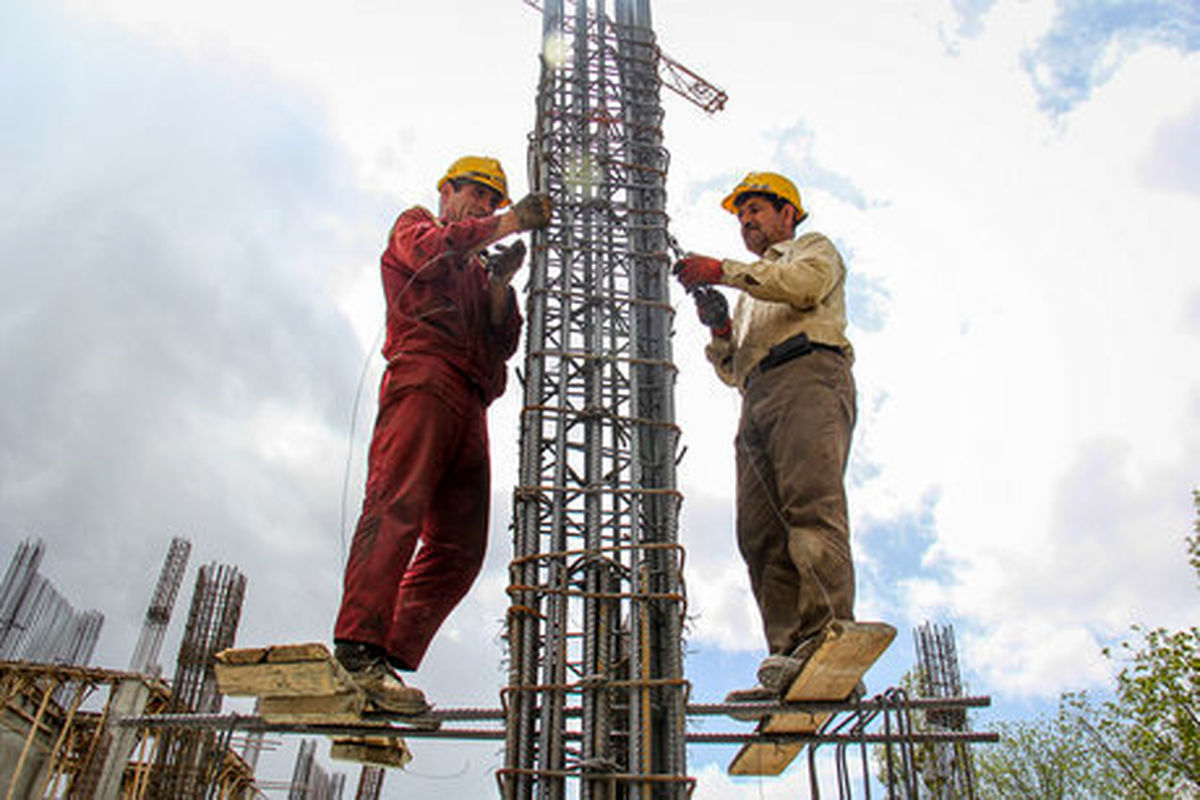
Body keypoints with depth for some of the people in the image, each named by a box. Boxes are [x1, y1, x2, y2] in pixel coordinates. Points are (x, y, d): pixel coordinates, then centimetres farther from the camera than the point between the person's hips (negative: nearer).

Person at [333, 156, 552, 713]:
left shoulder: (479, 270, 37)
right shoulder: (414, 225, 22)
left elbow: (503, 343, 22)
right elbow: (430, 250, -5)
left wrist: (501, 286, 5)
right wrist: (511, 222, -12)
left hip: (468, 405, 7)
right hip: (423, 379, -7)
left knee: (458, 548, -4)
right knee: (398, 504, -24)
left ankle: (387, 660, -6)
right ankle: (357, 651, -30)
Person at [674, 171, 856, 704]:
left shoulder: (813, 249, 26)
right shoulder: (750, 297, 42)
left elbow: (803, 284, -1)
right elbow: (732, 370, 30)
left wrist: (724, 271, -4)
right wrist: (720, 329, 10)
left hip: (809, 371, -6)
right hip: (757, 398, 6)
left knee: (811, 502, -28)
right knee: (761, 533, -12)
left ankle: (829, 631, -39)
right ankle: (787, 660, -19)